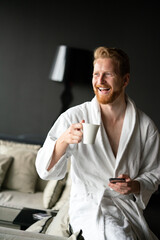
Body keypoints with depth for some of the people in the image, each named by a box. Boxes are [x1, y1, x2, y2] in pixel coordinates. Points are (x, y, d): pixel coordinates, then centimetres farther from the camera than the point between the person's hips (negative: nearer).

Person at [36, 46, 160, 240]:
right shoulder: (74, 117, -7)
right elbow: (45, 172, -11)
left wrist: (135, 186, -10)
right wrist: (63, 141, -29)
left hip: (129, 205, 3)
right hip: (88, 204, -3)